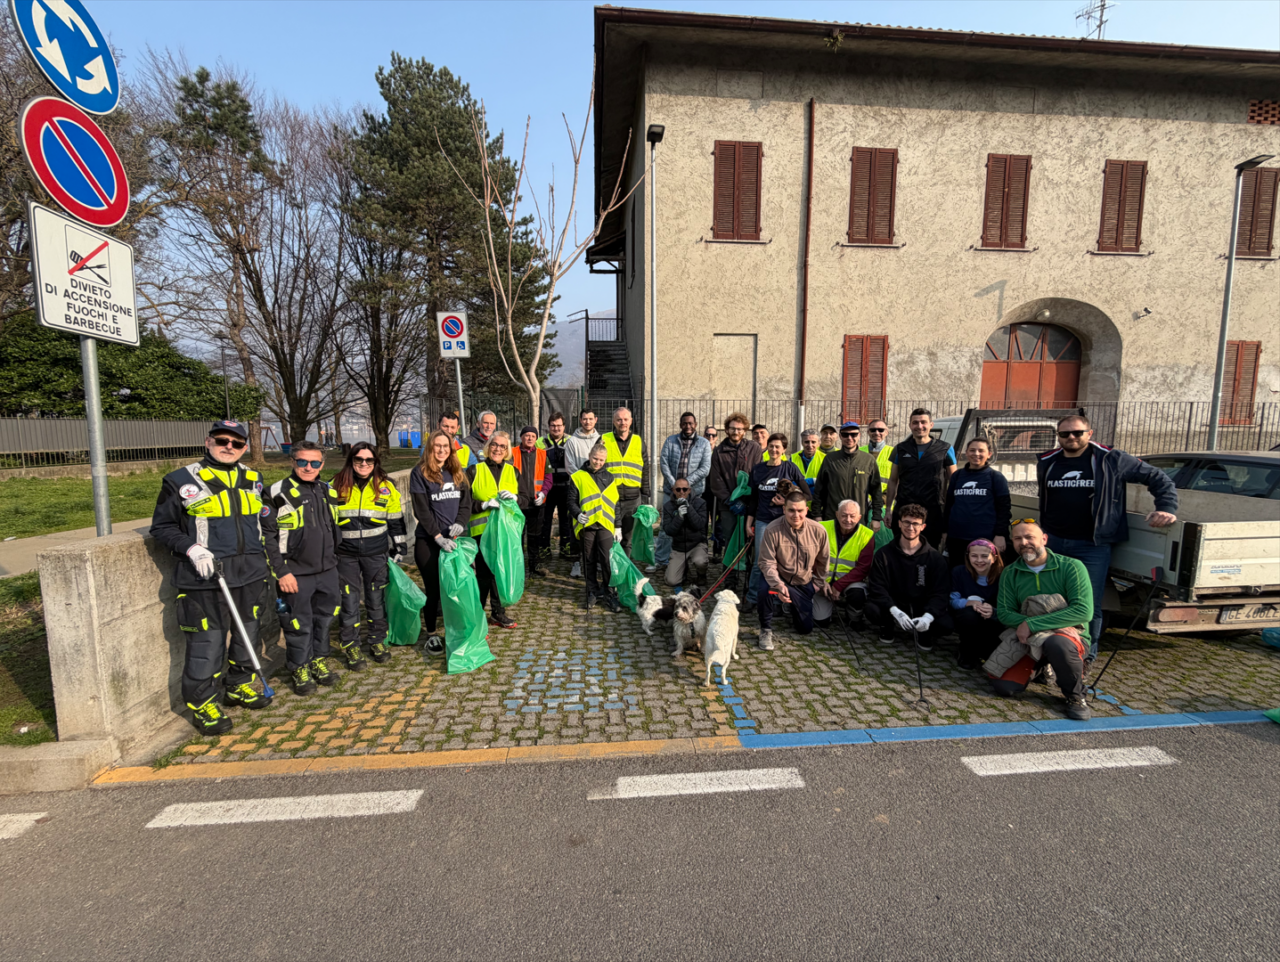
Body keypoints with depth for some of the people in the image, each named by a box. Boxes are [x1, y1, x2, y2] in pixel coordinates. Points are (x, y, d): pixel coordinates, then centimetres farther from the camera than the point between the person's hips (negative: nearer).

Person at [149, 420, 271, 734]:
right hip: (204, 577, -5)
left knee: (247, 631, 15)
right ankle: (202, 703, 17)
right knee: (206, 640, 0)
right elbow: (161, 526, 0)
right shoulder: (182, 481, -5)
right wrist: (192, 549, -16)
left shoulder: (252, 480, 11)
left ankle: (239, 685, 34)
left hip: (249, 574, 5)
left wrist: (264, 560, 19)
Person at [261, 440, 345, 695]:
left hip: (327, 571, 5)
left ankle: (319, 660, 35)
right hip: (296, 574, -5)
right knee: (299, 624, 5)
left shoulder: (328, 492, 8)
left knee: (325, 618, 16)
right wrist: (281, 572, -13)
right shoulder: (279, 494, -9)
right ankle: (300, 668, 25)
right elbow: (267, 535, -10)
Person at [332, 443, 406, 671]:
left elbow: (396, 521, 7)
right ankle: (350, 646, 20)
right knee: (349, 601, 4)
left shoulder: (386, 487, 2)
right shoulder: (337, 486, 1)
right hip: (346, 554, 0)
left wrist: (399, 549, 6)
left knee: (376, 599, 9)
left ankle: (377, 640, 26)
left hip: (376, 553, 0)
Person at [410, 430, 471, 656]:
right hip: (428, 541, -3)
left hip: (456, 538, 4)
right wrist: (439, 537, -16)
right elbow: (421, 510, -9)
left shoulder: (458, 472, 10)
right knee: (433, 588, 5)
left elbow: (466, 502, 7)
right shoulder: (420, 473, -4)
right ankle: (432, 635, 21)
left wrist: (460, 523, -12)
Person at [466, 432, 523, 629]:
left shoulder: (512, 471, 12)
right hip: (482, 530, -4)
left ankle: (498, 613, 27)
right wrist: (484, 505, -18)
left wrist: (515, 497, -12)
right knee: (484, 574, -3)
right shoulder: (474, 471, 2)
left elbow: (526, 499, 9)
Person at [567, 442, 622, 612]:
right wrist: (577, 514, -15)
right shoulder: (578, 477, 7)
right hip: (586, 525, 0)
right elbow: (572, 500, 4)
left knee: (607, 560, -4)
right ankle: (592, 592, 21)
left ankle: (608, 594, 9)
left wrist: (618, 525, 10)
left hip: (605, 525, 1)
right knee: (589, 561, 8)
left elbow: (616, 503, 15)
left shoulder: (610, 478, 14)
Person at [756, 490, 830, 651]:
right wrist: (778, 585, -36)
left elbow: (823, 561, 5)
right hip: (780, 578, -3)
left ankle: (793, 606, 43)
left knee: (805, 628, 7)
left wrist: (818, 583, 9)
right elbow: (767, 562, -22)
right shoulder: (773, 529, -23)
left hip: (804, 584, 3)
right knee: (765, 588, -38)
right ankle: (766, 630, -11)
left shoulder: (818, 530, -13)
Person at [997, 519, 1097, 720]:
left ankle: (1075, 696, -10)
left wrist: (1033, 624, -23)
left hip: (1070, 637, -4)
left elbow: (1084, 611, -19)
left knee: (1057, 643, -40)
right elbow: (1004, 613, -3)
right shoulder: (1010, 573, 2)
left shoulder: (1071, 567, -9)